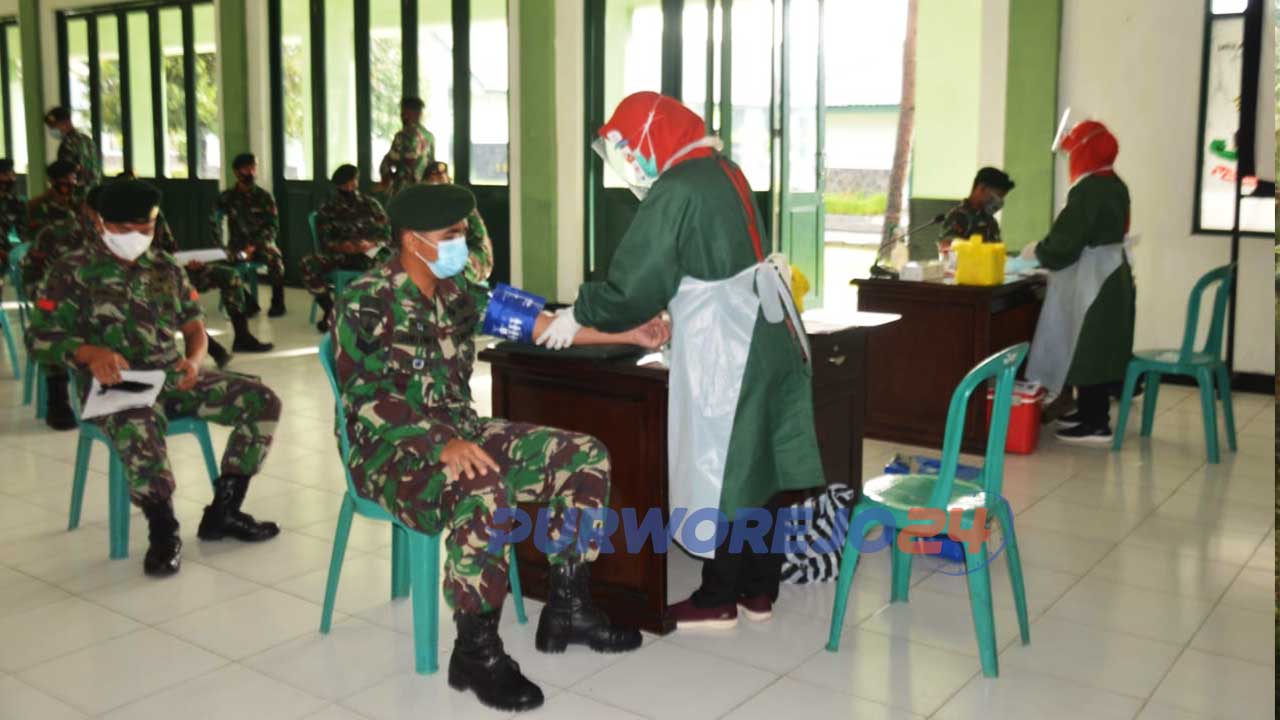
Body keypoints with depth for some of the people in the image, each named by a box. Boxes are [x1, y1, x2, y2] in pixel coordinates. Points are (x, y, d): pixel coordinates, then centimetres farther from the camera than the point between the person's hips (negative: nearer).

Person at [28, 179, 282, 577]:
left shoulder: (166, 267, 14)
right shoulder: (72, 271, 0)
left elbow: (193, 323, 16)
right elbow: (40, 338, -2)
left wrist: (194, 359, -7)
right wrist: (88, 352, -22)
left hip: (172, 378, 6)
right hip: (114, 386, -5)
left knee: (261, 400, -12)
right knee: (137, 427, -41)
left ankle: (223, 511, -2)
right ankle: (163, 529, -18)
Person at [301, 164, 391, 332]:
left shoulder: (371, 205, 10)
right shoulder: (328, 209, 9)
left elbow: (387, 235, 3)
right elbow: (324, 240, 0)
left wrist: (371, 244, -20)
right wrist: (340, 246, -22)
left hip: (369, 253, -1)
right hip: (339, 254, 1)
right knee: (308, 264, -30)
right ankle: (329, 308, -13)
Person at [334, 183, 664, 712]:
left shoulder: (457, 291, 6)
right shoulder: (367, 302, -15)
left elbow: (535, 320, 6)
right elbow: (367, 400, -23)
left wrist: (629, 334, 3)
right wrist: (443, 444, -36)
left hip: (461, 432, 8)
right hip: (392, 451, -8)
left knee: (584, 457, -5)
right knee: (485, 489, -39)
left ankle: (567, 609, 6)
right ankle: (476, 652, -22)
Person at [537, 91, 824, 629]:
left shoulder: (675, 190, -14)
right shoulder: (723, 171, 14)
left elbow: (633, 283, -13)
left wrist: (578, 315, 0)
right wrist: (672, 316, 23)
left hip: (723, 344, -9)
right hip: (764, 330, 9)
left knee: (721, 471, 1)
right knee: (755, 465, 13)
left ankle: (718, 600, 13)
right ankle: (759, 589, 23)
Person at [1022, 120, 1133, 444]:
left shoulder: (1089, 189, -18)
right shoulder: (1115, 185, 12)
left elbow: (1066, 239, -18)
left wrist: (1037, 250, 0)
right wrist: (1047, 248, 21)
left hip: (1091, 279, -10)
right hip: (1111, 274, 10)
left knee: (1088, 350, -6)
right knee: (1098, 350, 14)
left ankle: (1097, 424, -3)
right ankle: (1090, 411, 23)